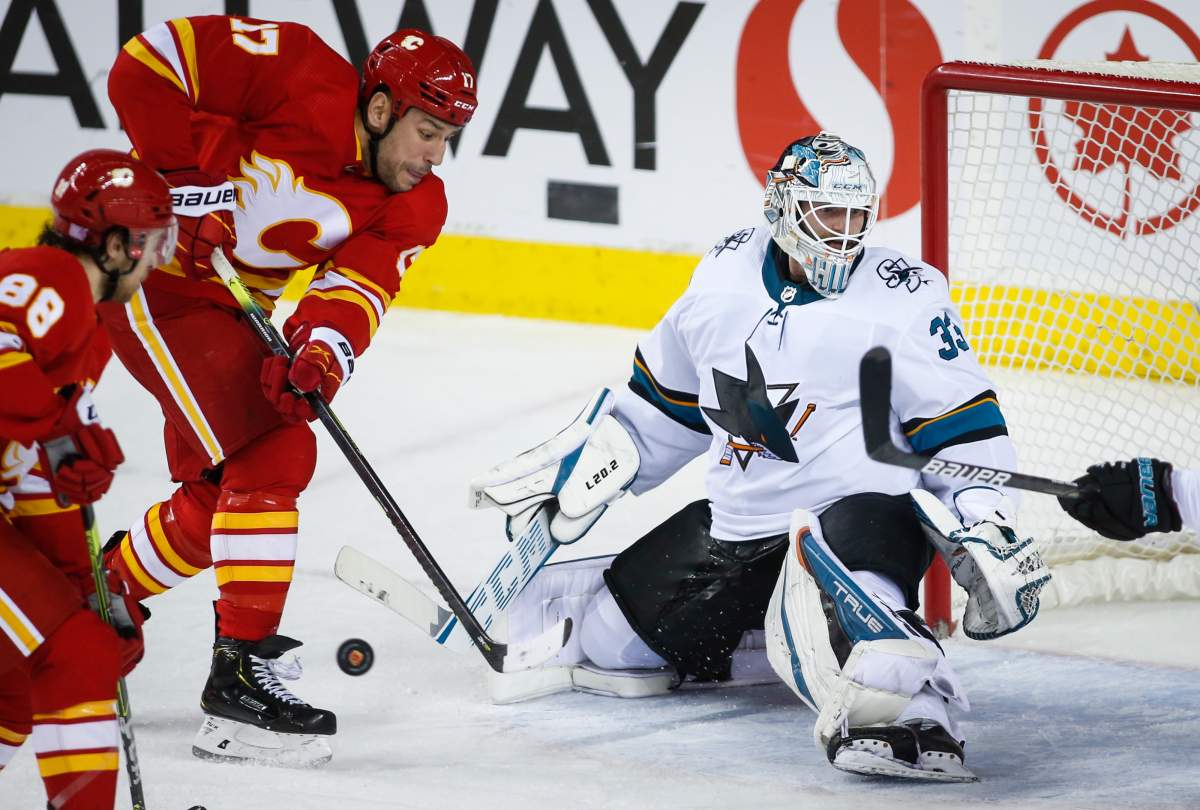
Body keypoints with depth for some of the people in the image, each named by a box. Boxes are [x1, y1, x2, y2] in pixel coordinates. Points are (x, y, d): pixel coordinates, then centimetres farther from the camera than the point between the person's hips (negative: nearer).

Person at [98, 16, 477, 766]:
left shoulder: (413, 210, -4)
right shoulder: (299, 78, -23)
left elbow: (356, 289, -17)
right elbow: (146, 63, -22)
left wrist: (323, 348, -38)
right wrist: (188, 175, -25)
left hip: (228, 306, 9)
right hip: (150, 274, -9)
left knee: (214, 503, 14)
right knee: (275, 454, -19)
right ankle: (242, 671, -18)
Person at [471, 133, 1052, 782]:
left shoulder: (904, 297, -10)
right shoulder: (724, 274, 4)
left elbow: (963, 428, -8)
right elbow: (662, 399, 19)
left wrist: (986, 536, -20)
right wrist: (568, 469, 20)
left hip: (858, 508, -7)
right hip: (734, 522, 7)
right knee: (604, 634, 11)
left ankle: (914, 721, -55)